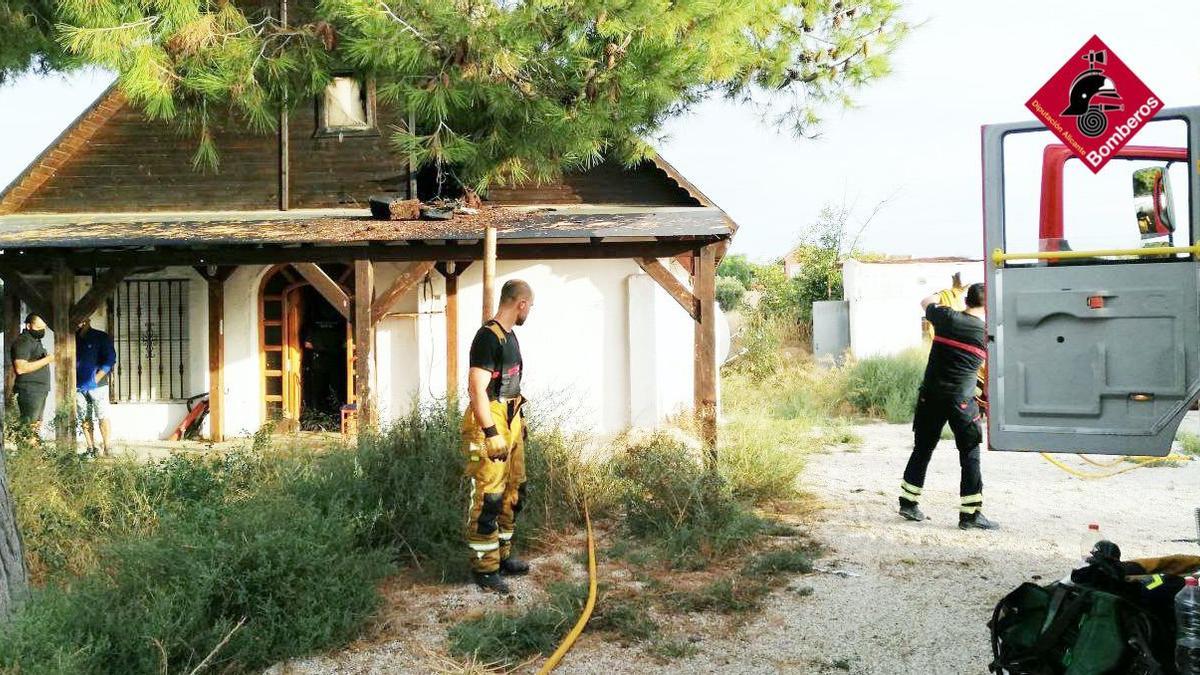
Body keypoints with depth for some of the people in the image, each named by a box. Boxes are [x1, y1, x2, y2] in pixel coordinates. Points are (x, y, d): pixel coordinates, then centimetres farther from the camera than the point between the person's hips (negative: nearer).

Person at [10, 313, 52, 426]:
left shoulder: (35, 341, 20)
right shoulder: (22, 342, -11)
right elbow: (20, 368, -22)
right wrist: (46, 360, -20)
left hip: (40, 391, 10)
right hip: (30, 391, -10)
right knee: (29, 425, -14)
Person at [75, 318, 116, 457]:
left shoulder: (101, 337, 1)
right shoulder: (73, 339, 12)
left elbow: (110, 359, -4)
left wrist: (97, 378, -11)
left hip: (97, 385, -4)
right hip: (79, 386, 4)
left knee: (102, 418, -5)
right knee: (85, 419, 5)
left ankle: (106, 449, -3)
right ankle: (91, 449, 10)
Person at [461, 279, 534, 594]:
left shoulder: (509, 336, 13)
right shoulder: (488, 337, -17)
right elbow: (476, 389, -22)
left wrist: (519, 421, 26)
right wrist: (491, 434, -25)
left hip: (510, 424, 10)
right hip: (489, 426, -10)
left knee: (513, 493, 17)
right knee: (488, 499, -5)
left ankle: (501, 555, 29)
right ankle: (484, 568, 2)